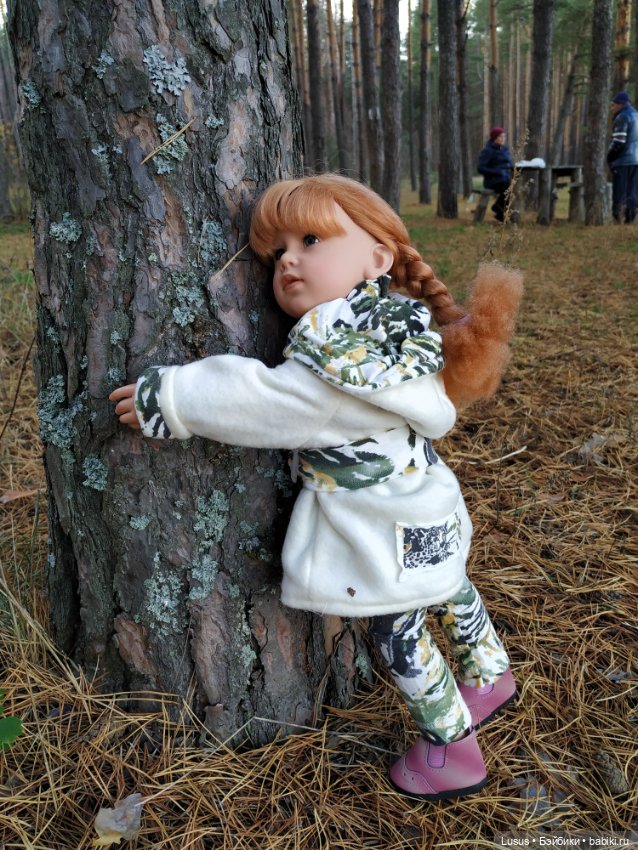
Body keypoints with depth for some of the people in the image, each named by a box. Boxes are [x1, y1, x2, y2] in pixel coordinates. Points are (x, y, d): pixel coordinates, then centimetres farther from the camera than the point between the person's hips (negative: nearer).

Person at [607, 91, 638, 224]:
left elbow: (618, 142, -18)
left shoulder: (622, 118, -10)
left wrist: (609, 157, -7)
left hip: (623, 161, -8)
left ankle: (618, 216, -6)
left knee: (619, 191, -5)